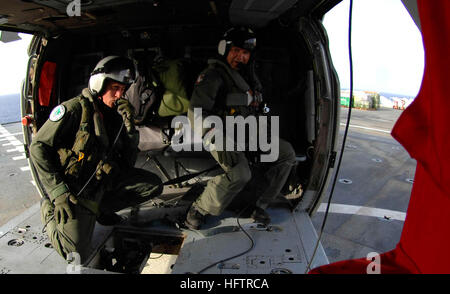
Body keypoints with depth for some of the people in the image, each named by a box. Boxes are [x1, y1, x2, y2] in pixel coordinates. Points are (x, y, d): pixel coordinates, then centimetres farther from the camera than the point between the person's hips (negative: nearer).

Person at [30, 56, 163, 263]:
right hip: (75, 188, -6)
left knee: (153, 185, 0)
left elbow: (128, 163, 1)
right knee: (76, 253, -13)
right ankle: (49, 210, 14)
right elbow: (38, 148, -13)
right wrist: (58, 193, -19)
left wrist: (129, 126, -13)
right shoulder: (75, 109, -13)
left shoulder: (115, 114, 4)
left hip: (105, 180, 6)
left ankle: (100, 208, 9)